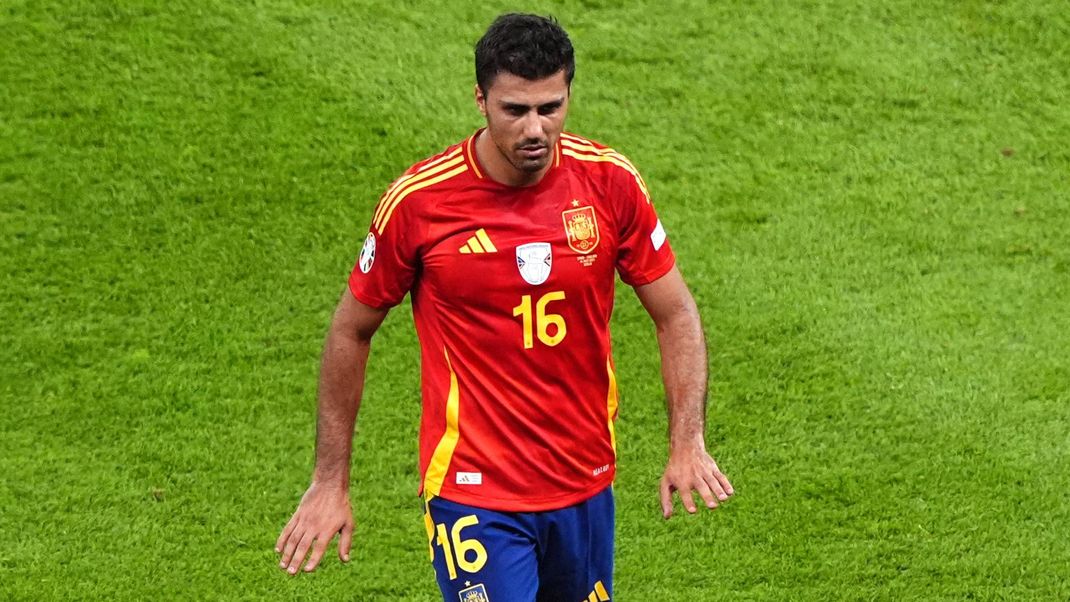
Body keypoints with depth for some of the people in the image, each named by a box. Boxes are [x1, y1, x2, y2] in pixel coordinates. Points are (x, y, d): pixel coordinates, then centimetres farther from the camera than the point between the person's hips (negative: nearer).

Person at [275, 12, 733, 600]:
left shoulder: (609, 182, -6)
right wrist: (330, 481, 3)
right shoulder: (418, 200, -13)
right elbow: (351, 332, 1)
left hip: (585, 488, 4)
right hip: (473, 496, -4)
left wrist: (688, 444, -10)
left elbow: (676, 314, 4)